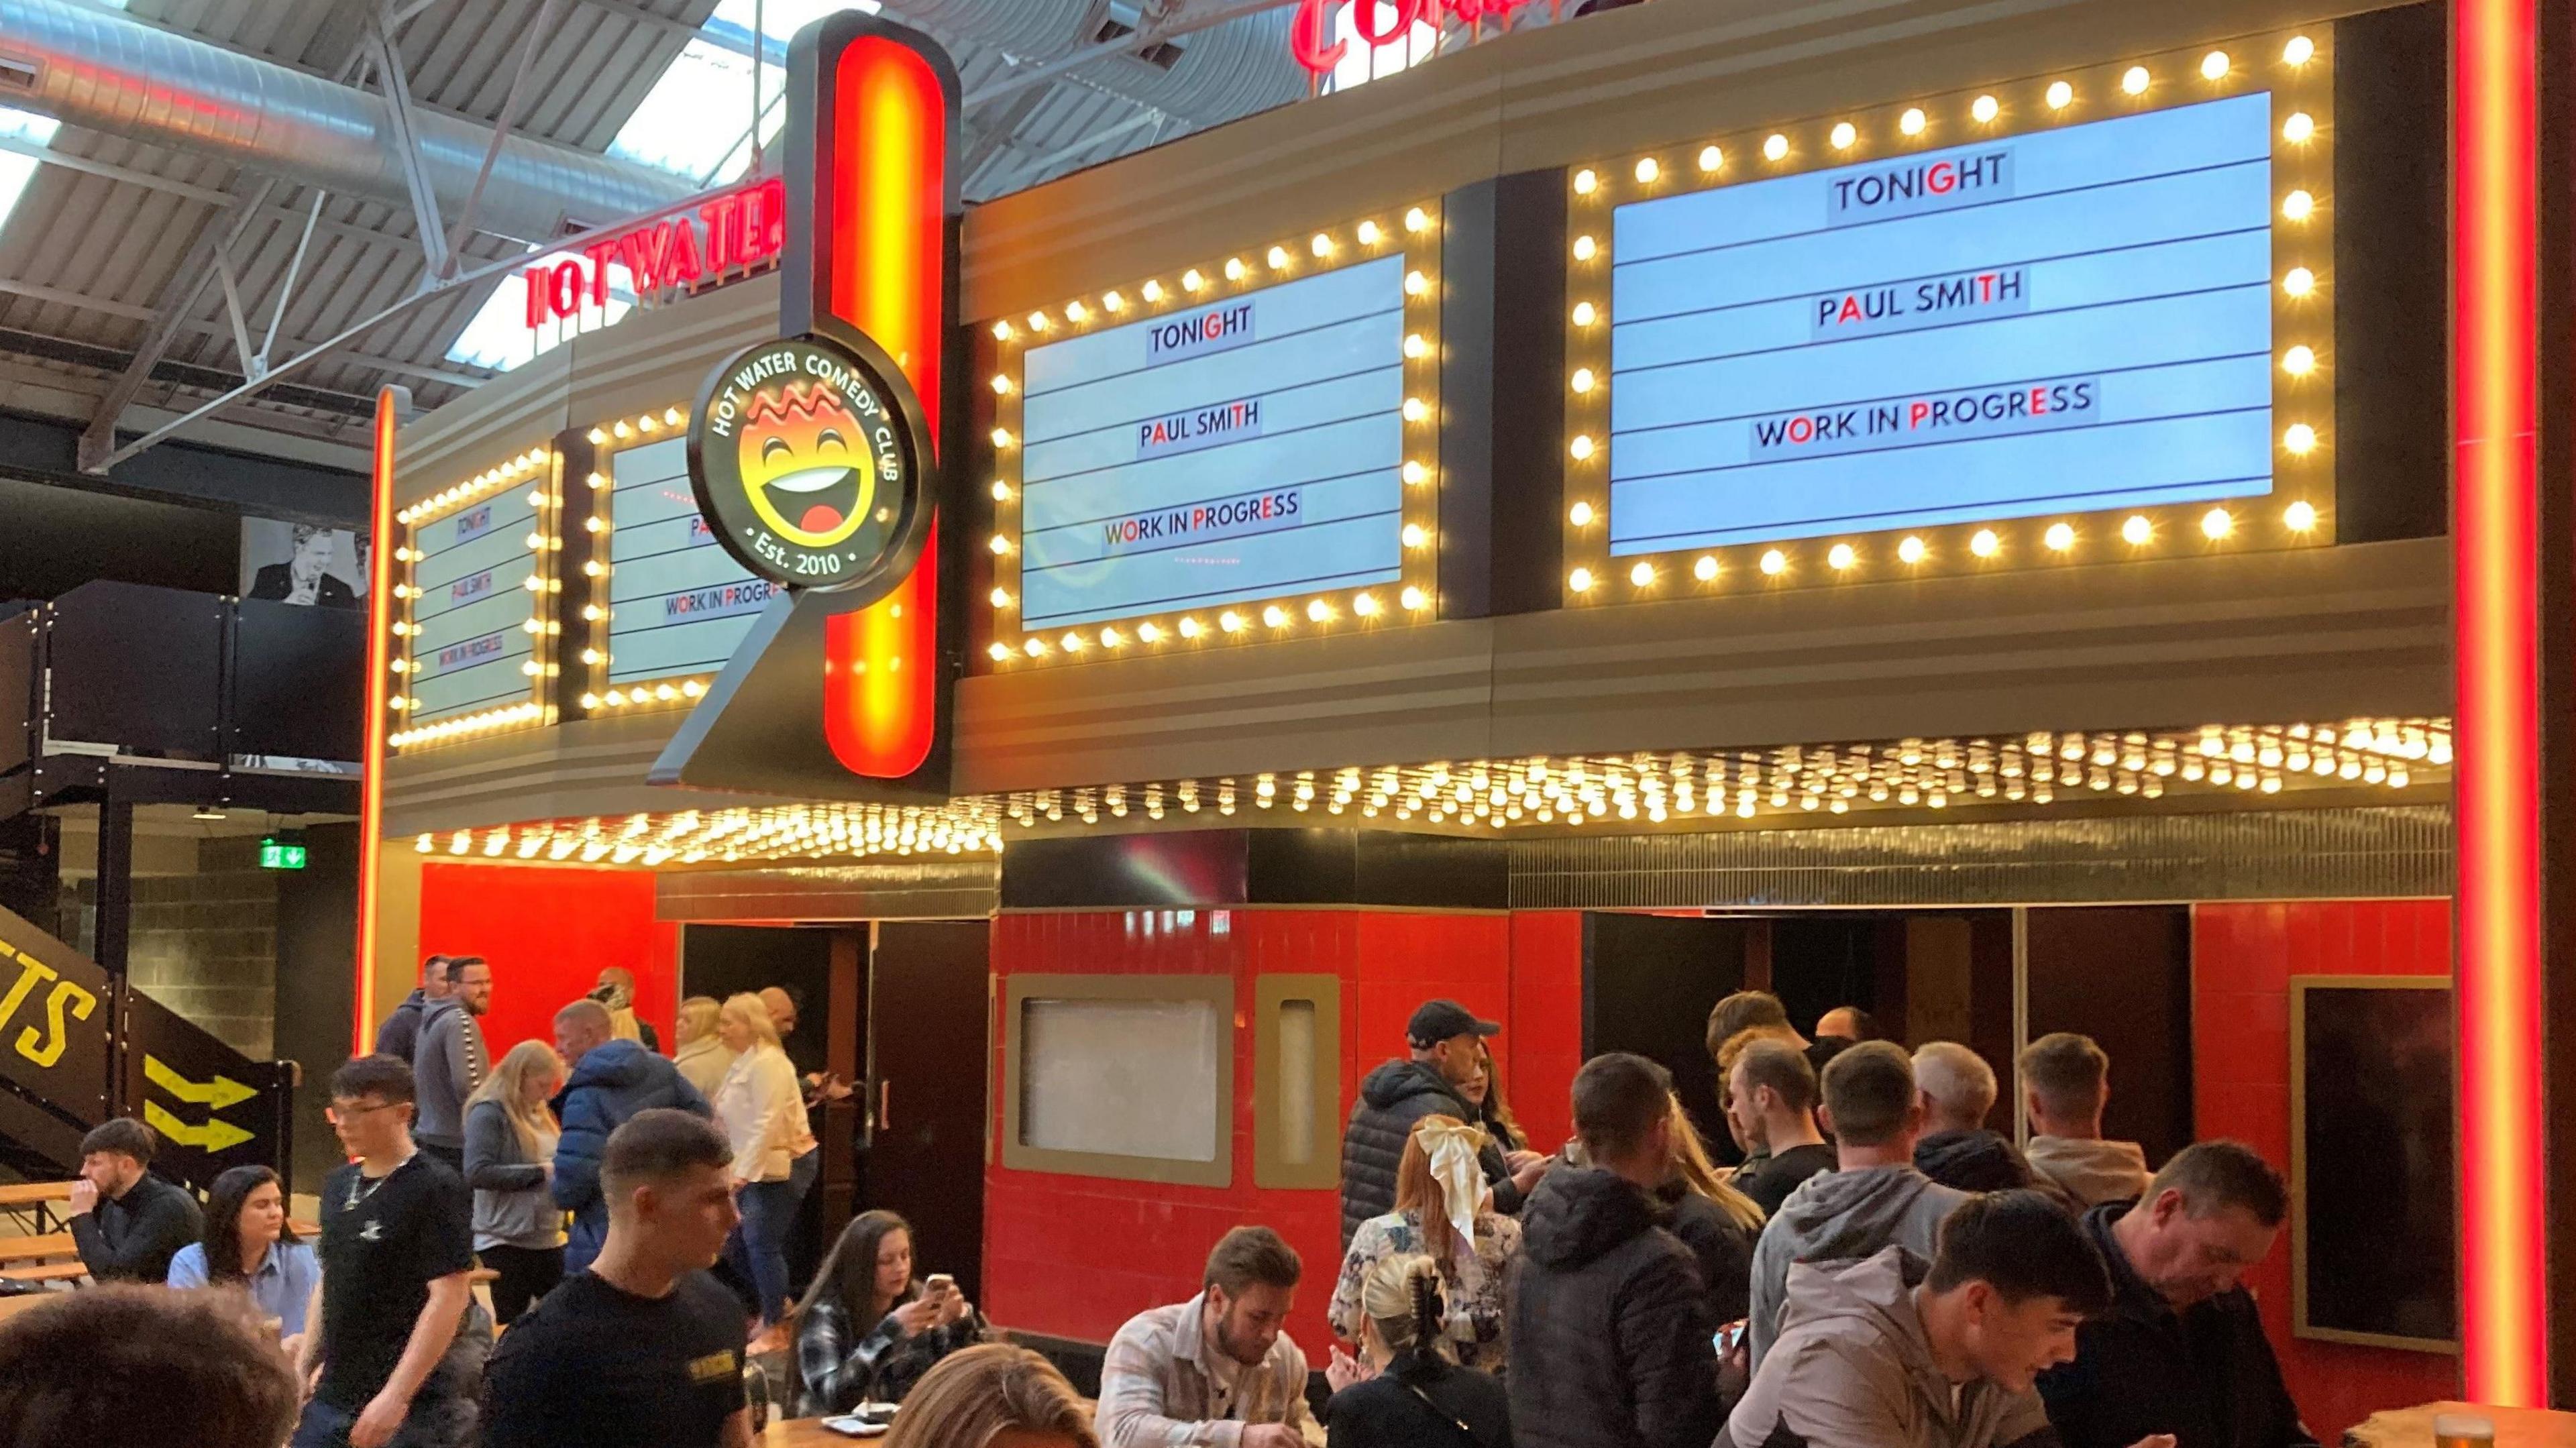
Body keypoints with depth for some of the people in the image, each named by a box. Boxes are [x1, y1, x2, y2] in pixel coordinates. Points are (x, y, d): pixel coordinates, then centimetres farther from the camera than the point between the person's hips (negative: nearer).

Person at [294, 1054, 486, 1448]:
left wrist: (396, 1395, -23)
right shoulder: (338, 1185, 10)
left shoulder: (438, 1189, -14)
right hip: (336, 1390, 8)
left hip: (416, 1399, -7)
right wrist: (303, 1368, 14)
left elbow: (450, 1297, -19)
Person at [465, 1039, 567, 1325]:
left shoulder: (541, 1113, 12)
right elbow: (477, 1173, -20)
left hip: (548, 1238, 7)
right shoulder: (489, 1113, -10)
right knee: (512, 1322, 0)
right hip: (506, 1241, -7)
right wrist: (539, 1172, -19)